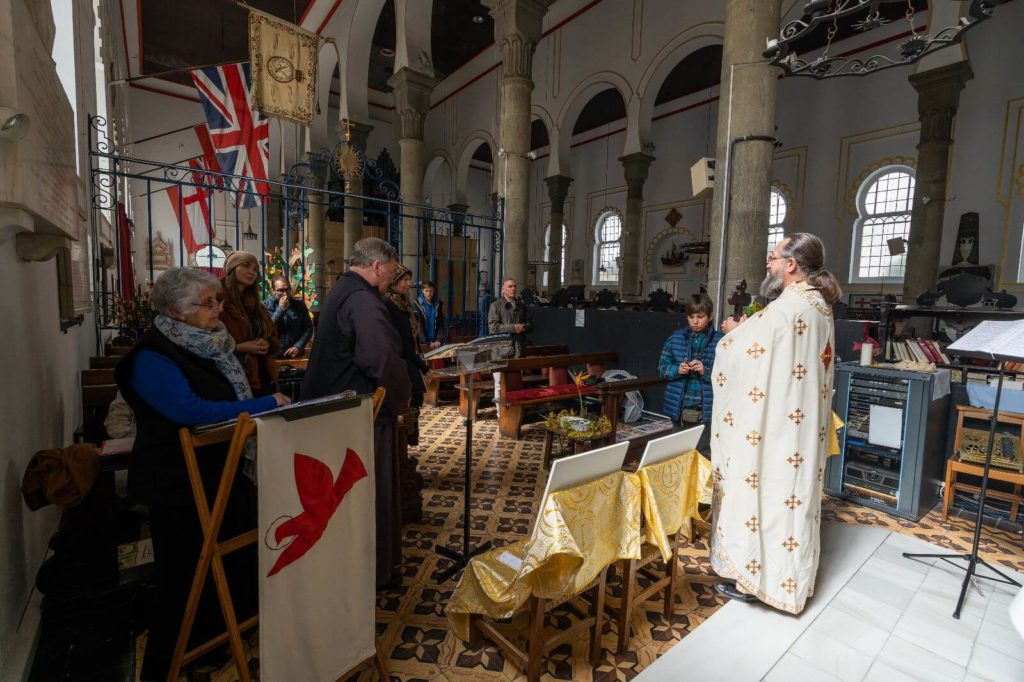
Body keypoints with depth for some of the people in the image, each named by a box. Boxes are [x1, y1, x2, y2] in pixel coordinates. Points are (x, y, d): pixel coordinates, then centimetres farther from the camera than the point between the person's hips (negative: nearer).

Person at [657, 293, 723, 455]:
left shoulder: (720, 341, -4)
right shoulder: (675, 338, 4)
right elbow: (662, 367, 5)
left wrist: (706, 371, -21)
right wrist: (677, 369, -13)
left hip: (706, 411, -2)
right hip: (679, 410, 3)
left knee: (703, 456, 4)